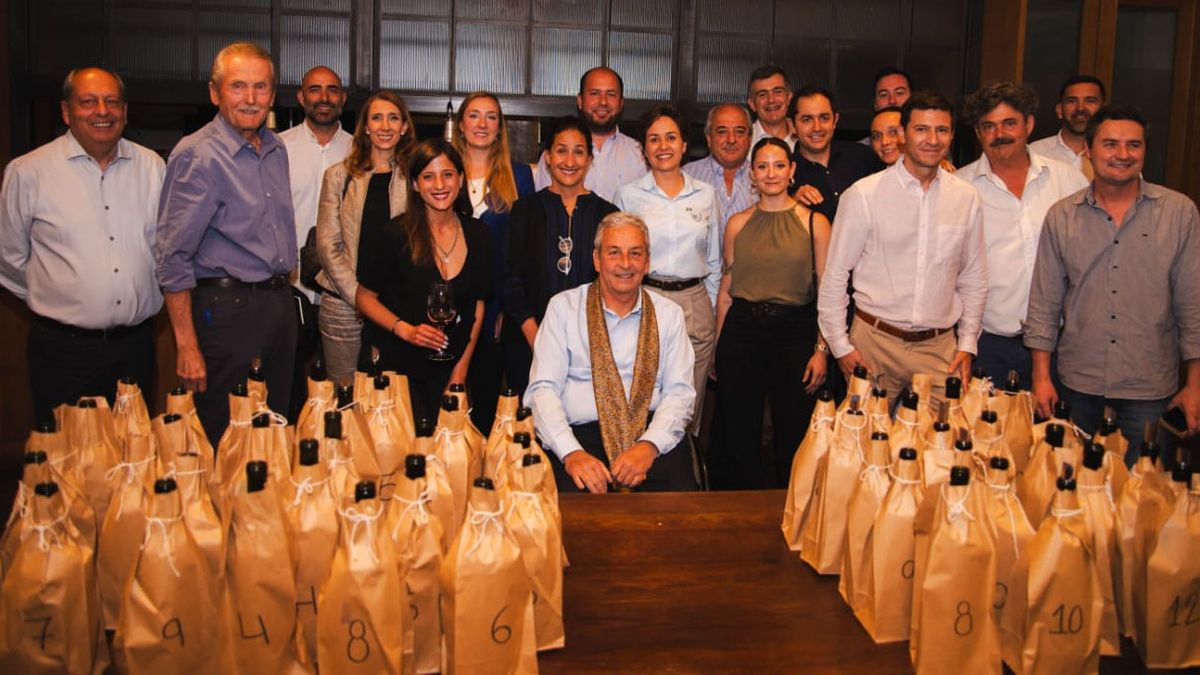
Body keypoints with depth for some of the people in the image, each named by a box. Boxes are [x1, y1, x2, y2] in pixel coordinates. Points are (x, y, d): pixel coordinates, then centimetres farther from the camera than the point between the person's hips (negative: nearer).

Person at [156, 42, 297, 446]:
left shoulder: (276, 148, 10)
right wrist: (187, 347, -19)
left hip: (280, 303, 7)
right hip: (228, 308, -7)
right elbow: (173, 259, -15)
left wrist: (284, 290, 14)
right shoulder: (196, 155, -13)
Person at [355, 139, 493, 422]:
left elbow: (478, 303, 9)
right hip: (391, 364, -3)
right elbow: (365, 297, -3)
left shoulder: (478, 235, 2)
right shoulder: (393, 236, -11)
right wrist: (406, 330, -18)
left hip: (447, 370, 4)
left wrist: (462, 369, 6)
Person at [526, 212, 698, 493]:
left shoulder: (669, 314, 13)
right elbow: (543, 389, 0)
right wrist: (571, 452, -16)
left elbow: (679, 392, 5)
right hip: (579, 435, -2)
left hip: (654, 435, 2)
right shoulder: (563, 307, 7)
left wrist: (649, 445, -14)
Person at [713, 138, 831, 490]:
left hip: (794, 332, -2)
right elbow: (726, 289, 10)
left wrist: (821, 349, -8)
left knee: (793, 438, 6)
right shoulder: (738, 223, 7)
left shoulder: (814, 222, 0)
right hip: (741, 331, 2)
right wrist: (718, 345, 8)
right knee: (740, 436, 8)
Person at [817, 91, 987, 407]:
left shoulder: (966, 197, 5)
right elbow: (835, 276, -3)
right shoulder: (864, 194, -6)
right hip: (874, 344, -2)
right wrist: (840, 345, -4)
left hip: (940, 346, 3)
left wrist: (967, 344, 9)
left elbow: (974, 278, 13)